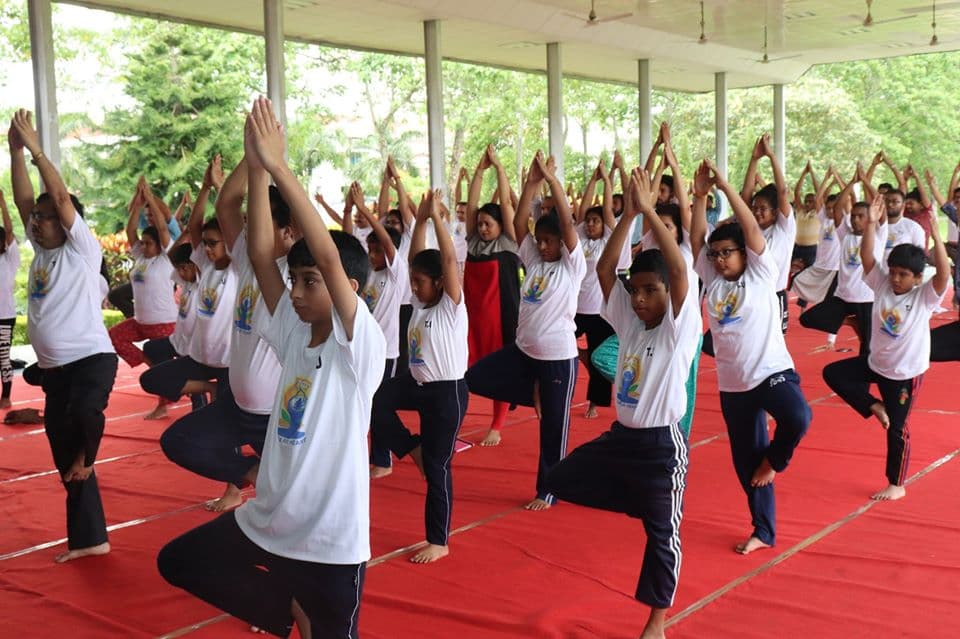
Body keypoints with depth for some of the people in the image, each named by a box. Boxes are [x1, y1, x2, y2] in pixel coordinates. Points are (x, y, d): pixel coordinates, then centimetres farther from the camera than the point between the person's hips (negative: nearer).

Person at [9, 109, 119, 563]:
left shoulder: (83, 249, -6)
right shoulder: (40, 250, 11)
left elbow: (61, 196, -15)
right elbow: (23, 199, 8)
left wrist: (35, 148, -13)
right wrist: (15, 150, 5)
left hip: (92, 356, -7)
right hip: (53, 367, 7)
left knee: (84, 411, -38)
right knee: (65, 456, 10)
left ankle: (86, 455, -3)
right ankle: (87, 539, 20)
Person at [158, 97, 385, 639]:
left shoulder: (361, 345, -15)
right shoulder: (294, 334, 2)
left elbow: (329, 255, -28)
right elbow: (261, 253, -5)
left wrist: (279, 166, -28)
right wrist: (256, 169, -13)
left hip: (330, 539, -7)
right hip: (267, 521, 7)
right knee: (178, 562, 17)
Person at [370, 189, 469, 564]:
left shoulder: (451, 305, -14)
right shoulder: (421, 302, 6)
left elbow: (449, 261, -24)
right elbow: (416, 258, 6)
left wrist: (437, 217, -22)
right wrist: (420, 219, -1)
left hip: (447, 392, -8)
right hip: (417, 384, 8)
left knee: (437, 467, 0)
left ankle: (439, 542, 13)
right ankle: (413, 448, 8)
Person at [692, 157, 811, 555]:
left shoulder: (762, 275, -4)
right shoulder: (712, 280, 6)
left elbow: (751, 229, -16)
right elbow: (696, 238, -3)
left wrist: (724, 186, -19)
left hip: (772, 370, -4)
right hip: (732, 383, 4)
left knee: (798, 419, -34)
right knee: (746, 464, 10)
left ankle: (773, 460, -1)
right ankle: (763, 532, 26)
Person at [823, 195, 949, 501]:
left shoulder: (925, 297, -17)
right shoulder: (882, 284, -6)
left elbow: (944, 273, -34)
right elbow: (867, 258, -17)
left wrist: (936, 236, -45)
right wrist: (871, 224, -30)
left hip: (905, 372, -5)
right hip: (874, 362, 5)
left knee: (896, 429, 4)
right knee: (833, 373, 1)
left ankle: (897, 485, 20)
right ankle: (873, 406, 11)